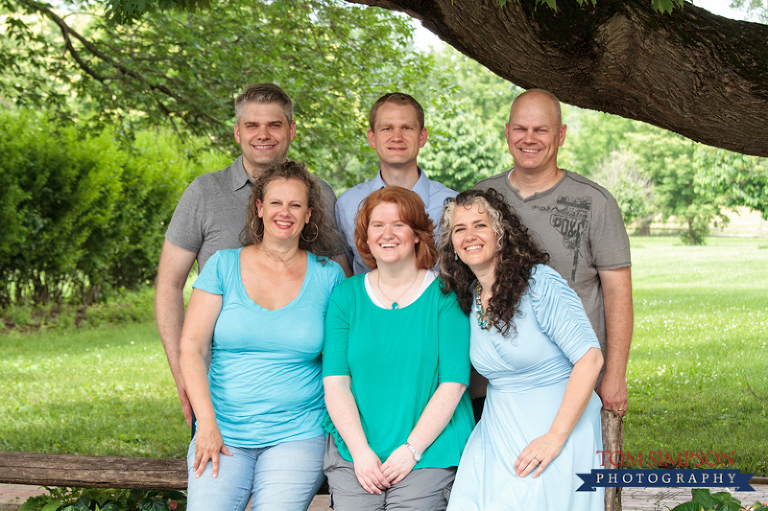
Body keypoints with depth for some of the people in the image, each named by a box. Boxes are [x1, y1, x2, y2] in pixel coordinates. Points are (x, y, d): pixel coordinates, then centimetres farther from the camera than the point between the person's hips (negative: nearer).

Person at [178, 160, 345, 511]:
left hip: (297, 434, 0)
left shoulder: (328, 277, 6)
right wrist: (207, 423, -10)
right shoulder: (223, 266, 5)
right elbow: (191, 348, 0)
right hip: (223, 434, 0)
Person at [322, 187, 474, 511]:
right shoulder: (346, 295, 10)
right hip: (352, 447, 2)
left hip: (430, 447, -2)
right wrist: (360, 450, -8)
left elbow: (453, 383, -4)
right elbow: (335, 381, 4)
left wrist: (411, 449, -11)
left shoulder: (445, 295, 1)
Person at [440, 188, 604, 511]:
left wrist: (555, 437, -19)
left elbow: (589, 358, -18)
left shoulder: (540, 283, -12)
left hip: (558, 423, -5)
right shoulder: (466, 297, 7)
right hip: (497, 432, 5)